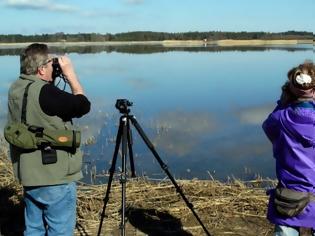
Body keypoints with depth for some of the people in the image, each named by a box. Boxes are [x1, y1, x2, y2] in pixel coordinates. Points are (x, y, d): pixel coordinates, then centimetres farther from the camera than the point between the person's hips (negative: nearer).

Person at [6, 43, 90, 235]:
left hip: (29, 175, 8)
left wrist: (52, 82, 5)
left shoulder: (16, 89, 4)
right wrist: (70, 74, -6)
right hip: (56, 178, -8)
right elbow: (83, 106, -15)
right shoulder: (45, 92, -22)